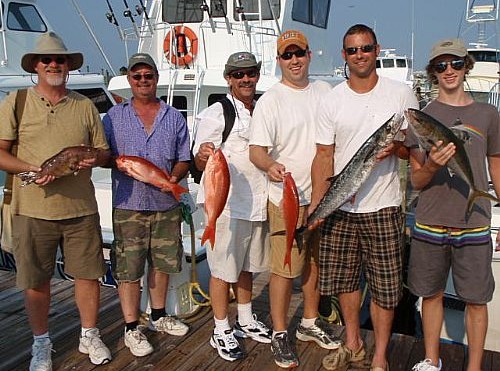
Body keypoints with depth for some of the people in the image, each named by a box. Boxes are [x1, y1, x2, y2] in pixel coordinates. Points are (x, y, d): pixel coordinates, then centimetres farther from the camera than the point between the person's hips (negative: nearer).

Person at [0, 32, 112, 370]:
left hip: (81, 208, 2)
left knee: (88, 273, 8)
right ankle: (41, 343, 29)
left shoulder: (85, 106, 11)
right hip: (33, 209, -1)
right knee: (35, 281, 8)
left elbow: (103, 151, 14)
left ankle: (90, 336, 28)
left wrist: (93, 160, -10)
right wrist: (32, 169, -16)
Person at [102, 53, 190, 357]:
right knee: (129, 269, 0)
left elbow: (184, 159, 9)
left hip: (167, 204, 3)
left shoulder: (174, 118, 10)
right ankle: (132, 329, 14)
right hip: (129, 206, -2)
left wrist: (174, 176, -12)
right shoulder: (114, 116, 5)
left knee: (162, 263, 14)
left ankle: (159, 317, 33)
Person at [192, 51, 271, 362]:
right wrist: (204, 156, -33)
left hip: (258, 203, 6)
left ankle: (246, 321, 36)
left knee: (247, 267, 19)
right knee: (223, 269, 3)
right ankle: (222, 332, 19)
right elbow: (200, 162, -11)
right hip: (227, 204, -6)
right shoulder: (215, 114, -7)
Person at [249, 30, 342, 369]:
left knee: (315, 263, 17)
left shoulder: (325, 92, 9)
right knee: (285, 269, -2)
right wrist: (270, 165, -36)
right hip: (287, 199, -5)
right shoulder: (270, 100, -8)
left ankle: (310, 324, 35)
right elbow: (257, 149, -14)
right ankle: (280, 334, 16)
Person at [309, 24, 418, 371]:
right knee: (344, 278, 13)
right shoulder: (332, 100, 4)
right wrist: (316, 204, -7)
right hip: (339, 208, 2)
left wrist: (397, 146, -17)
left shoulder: (401, 94, 1)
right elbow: (324, 155, 3)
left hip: (383, 207, -2)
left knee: (384, 285, 3)